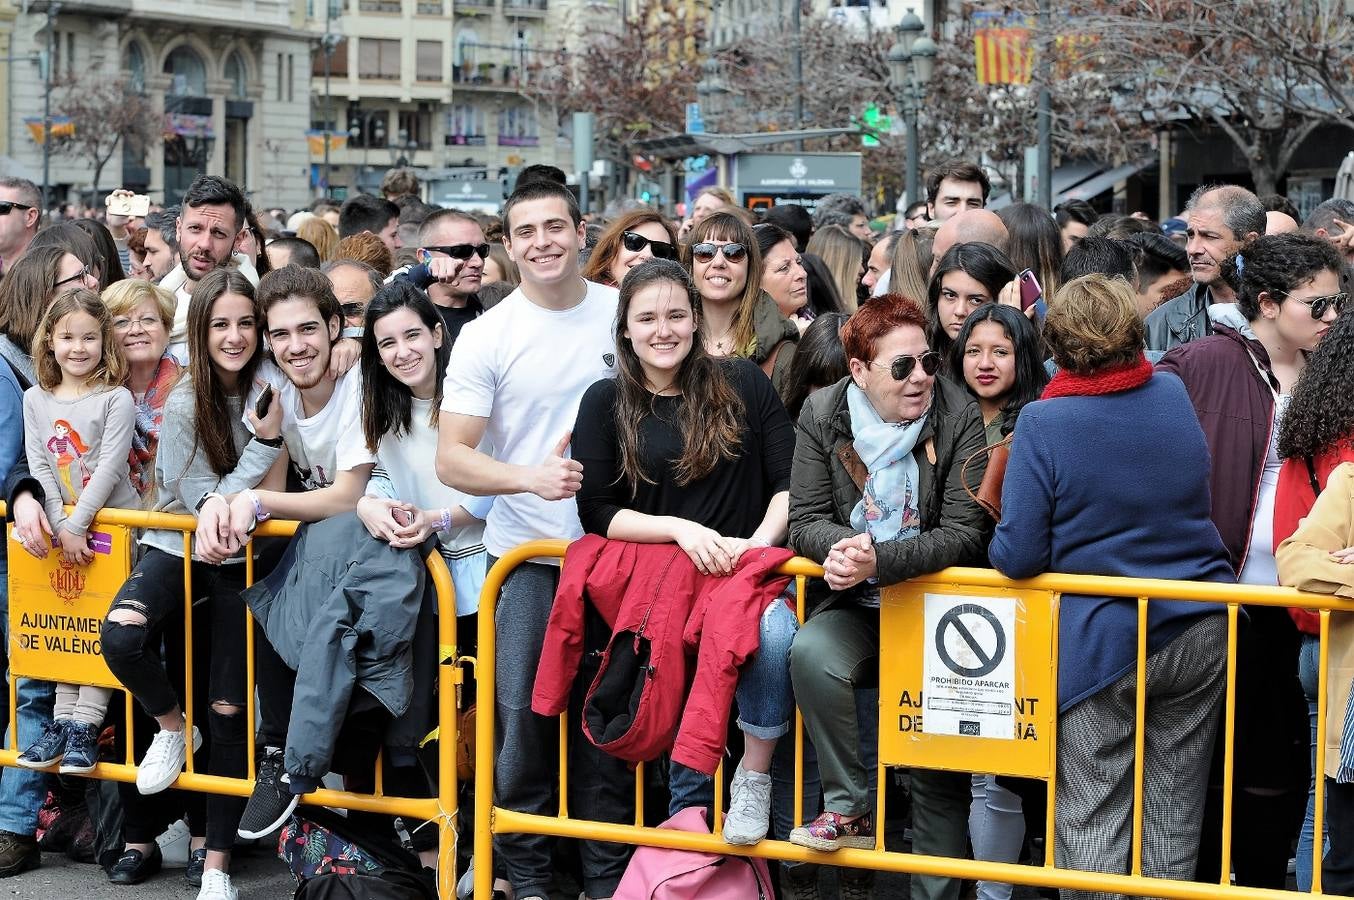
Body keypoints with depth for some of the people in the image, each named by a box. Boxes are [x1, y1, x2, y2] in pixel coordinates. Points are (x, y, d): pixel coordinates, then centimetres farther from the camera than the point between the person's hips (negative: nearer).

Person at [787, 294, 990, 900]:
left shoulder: (959, 417, -6)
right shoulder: (823, 415, 1)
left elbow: (964, 532, -12)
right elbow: (806, 520, 1)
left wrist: (879, 560, -26)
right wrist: (840, 546, -24)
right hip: (854, 607, 2)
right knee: (812, 654, -30)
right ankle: (849, 810, -17)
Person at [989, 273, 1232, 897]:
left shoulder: (1042, 424, -15)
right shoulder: (1173, 394, 1)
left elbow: (1018, 557, -16)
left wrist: (998, 544, 4)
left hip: (1104, 643, -4)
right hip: (1199, 634, 5)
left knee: (1092, 818, 5)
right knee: (1175, 815, 13)